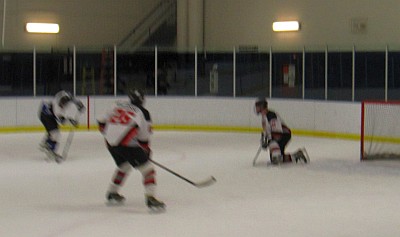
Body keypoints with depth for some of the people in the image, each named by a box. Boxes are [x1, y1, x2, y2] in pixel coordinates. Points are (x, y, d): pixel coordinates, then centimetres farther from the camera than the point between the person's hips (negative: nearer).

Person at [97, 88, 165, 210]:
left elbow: (102, 122, 18)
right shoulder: (143, 113, 4)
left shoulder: (118, 105, 16)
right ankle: (150, 198, -13)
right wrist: (146, 150, 25)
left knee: (124, 166, 30)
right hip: (126, 144, -7)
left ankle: (112, 193, 39)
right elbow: (144, 137, 9)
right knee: (147, 168, 0)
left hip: (110, 142, 7)